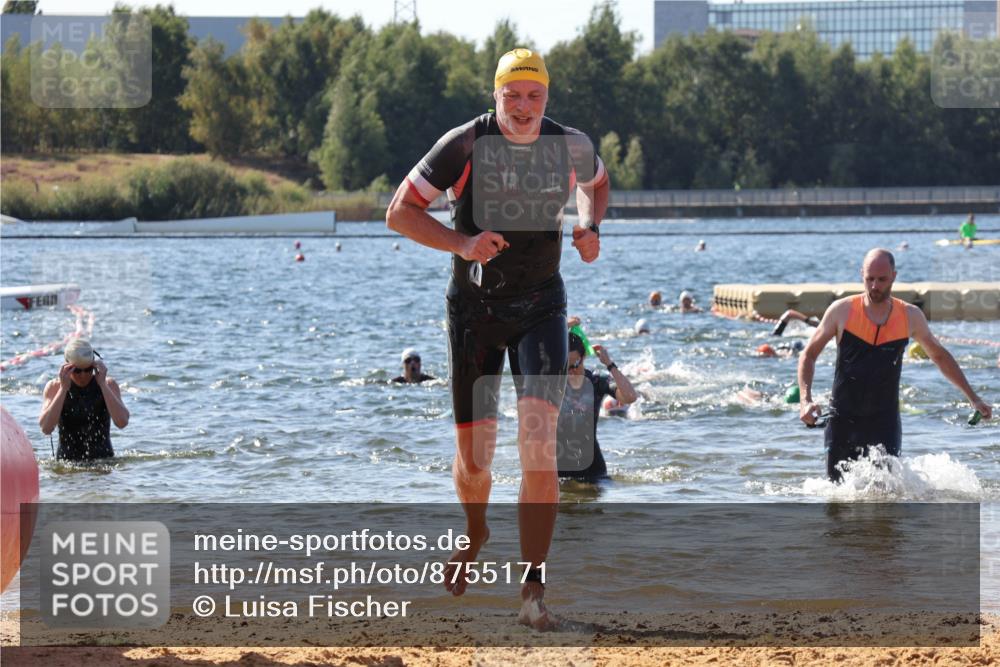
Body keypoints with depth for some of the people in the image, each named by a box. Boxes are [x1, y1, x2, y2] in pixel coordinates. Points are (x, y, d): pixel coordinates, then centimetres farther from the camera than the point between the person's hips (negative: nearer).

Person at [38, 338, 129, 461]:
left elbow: (122, 422, -12)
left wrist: (102, 384, -13)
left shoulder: (108, 385, 3)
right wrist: (63, 388, -14)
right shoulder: (54, 387, 2)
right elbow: (46, 429, -12)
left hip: (103, 459, 0)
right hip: (67, 462, 0)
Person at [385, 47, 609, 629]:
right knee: (474, 457, 5)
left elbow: (596, 182, 21)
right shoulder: (466, 145, -12)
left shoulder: (571, 146, -4)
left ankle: (533, 590, -17)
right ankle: (475, 534, 41)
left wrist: (591, 226, -1)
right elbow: (400, 212, -9)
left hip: (540, 306, 0)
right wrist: (461, 243, -25)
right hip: (474, 308, 0)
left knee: (539, 439, -18)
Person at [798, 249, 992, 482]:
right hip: (843, 419, 0)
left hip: (884, 421, 0)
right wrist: (805, 400, -11)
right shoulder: (842, 311, -5)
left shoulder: (910, 316, 0)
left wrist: (973, 398, 18)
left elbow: (940, 357, 17)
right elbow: (809, 355, 3)